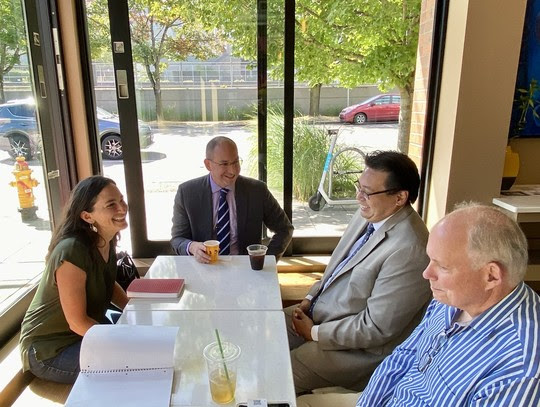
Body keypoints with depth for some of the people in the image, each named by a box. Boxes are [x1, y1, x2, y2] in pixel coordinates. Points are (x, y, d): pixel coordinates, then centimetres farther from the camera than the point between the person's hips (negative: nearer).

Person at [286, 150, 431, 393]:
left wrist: (315, 333, -15)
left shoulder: (409, 252, -30)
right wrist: (311, 298, 2)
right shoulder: (368, 216, -2)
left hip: (358, 351, -8)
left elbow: (376, 329, -25)